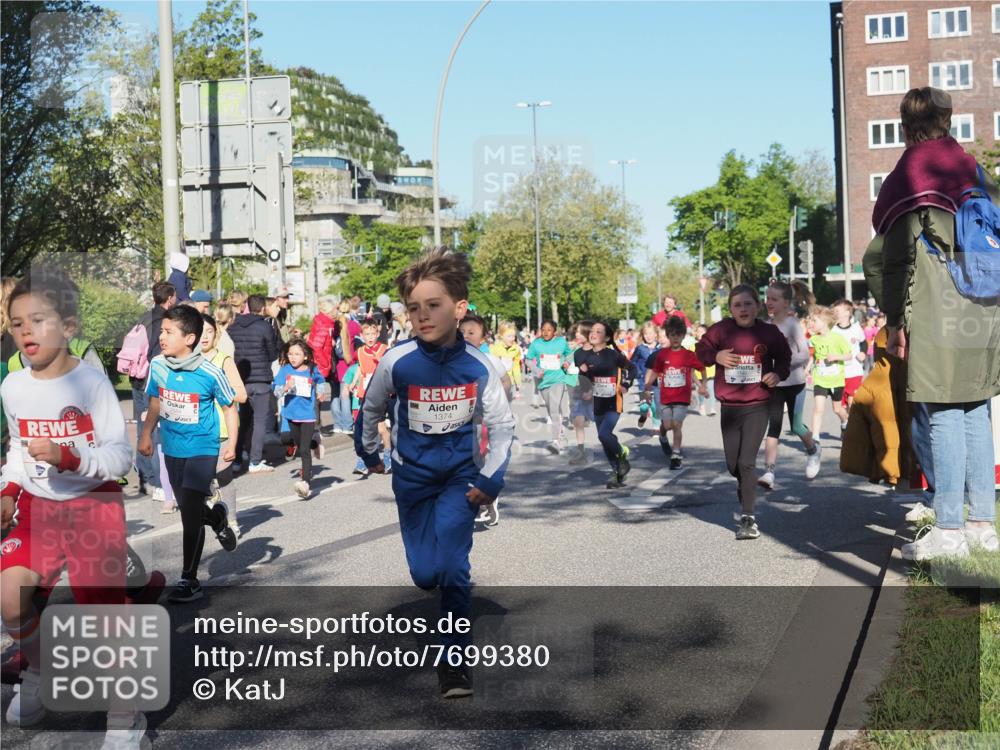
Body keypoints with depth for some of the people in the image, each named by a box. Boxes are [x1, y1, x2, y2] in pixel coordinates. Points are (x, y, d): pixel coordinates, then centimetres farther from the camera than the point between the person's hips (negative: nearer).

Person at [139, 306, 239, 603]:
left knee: (190, 511, -12)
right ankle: (218, 517, 52)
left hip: (202, 448, -5)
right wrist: (146, 435, 10)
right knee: (186, 508, 16)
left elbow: (229, 407, -6)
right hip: (172, 448, 5)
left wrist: (231, 443, -14)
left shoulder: (210, 373, -19)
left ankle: (190, 581, -1)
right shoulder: (157, 366, -7)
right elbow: (155, 402, 10)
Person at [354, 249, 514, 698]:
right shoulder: (397, 362, -17)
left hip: (460, 477, -1)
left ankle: (454, 658, 2)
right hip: (412, 477, 1)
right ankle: (436, 578, 44)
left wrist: (491, 479, -13)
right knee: (424, 574, 6)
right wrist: (369, 453, 14)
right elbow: (371, 408, 2)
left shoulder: (478, 366, -16)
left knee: (453, 568, -13)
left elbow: (501, 424, -5)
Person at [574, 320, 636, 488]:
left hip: (613, 404, -5)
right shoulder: (585, 355, -1)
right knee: (606, 440, 10)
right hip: (597, 404, 5)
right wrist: (582, 371, -10)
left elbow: (632, 368, 4)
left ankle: (622, 453, 7)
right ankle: (617, 472, 23)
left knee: (604, 434, -22)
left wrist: (626, 385, -8)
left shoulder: (613, 355, -11)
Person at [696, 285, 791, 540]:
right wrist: (715, 356, -14)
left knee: (747, 461, -12)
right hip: (729, 407, 2)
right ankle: (746, 492, 44)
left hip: (757, 406, -2)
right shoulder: (721, 329, -6)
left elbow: (784, 356, 13)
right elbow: (702, 349, 6)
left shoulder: (769, 332, -4)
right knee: (733, 464, 11)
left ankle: (748, 518, -3)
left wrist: (778, 374, -6)